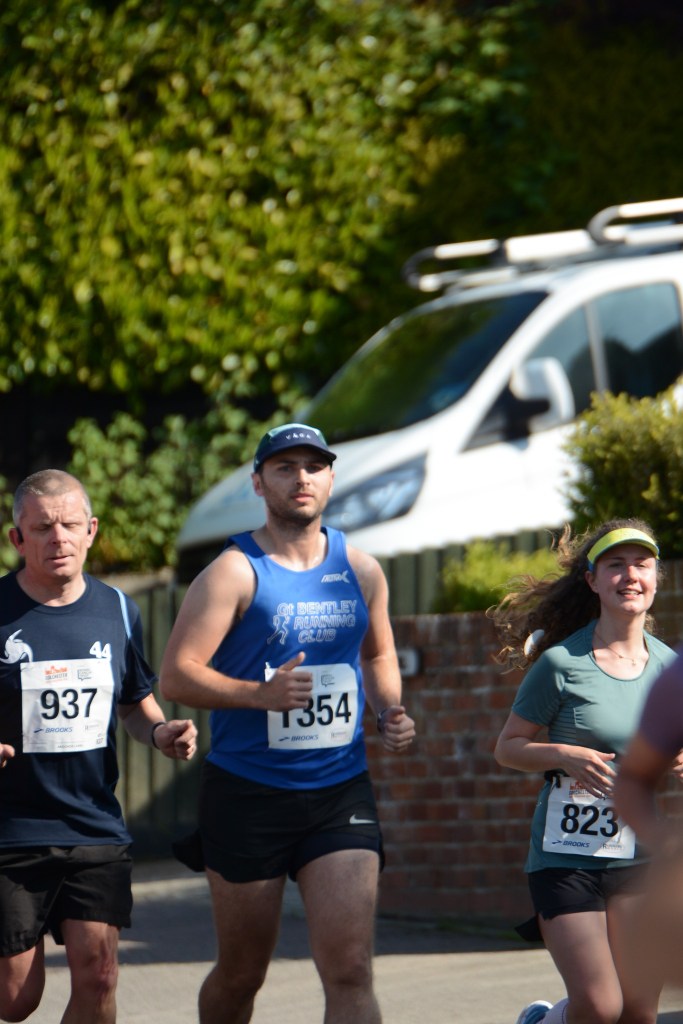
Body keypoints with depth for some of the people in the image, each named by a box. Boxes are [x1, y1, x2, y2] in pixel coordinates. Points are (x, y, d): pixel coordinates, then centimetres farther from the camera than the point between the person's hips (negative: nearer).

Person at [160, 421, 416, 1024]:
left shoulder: (362, 572, 9)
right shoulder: (235, 573, -6)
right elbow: (177, 677, -12)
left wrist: (390, 714, 7)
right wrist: (262, 693, -26)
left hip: (341, 793, 3)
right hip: (247, 792, -3)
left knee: (350, 971, -12)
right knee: (241, 975, 8)